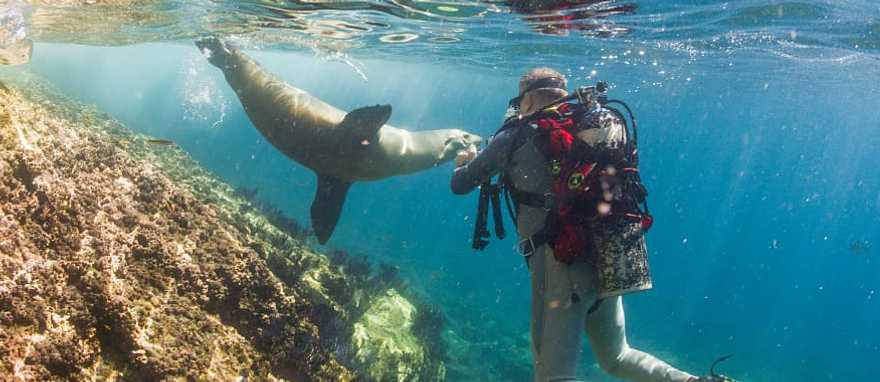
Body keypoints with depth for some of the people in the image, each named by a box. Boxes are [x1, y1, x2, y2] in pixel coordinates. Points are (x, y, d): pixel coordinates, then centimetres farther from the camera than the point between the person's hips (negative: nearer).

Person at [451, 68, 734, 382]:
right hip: (608, 264, 7)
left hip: (563, 265, -7)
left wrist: (465, 163, 33)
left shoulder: (516, 137, 0)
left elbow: (460, 185, 10)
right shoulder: (582, 129, 15)